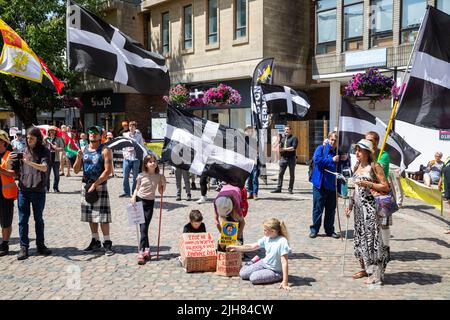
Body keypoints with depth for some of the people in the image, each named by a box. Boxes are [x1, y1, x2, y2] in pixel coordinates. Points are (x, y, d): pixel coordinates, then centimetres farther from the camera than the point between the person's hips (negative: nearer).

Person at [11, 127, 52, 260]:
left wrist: (30, 163, -33)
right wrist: (10, 160, -8)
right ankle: (24, 247, 10)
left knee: (38, 219, 10)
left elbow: (45, 167, -18)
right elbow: (16, 170, 11)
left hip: (38, 190, -2)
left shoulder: (44, 151, -2)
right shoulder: (23, 151, 8)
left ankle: (40, 245, 22)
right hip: (23, 189, 2)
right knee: (23, 219, 3)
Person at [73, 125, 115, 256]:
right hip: (86, 186, 5)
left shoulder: (105, 151, -6)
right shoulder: (83, 150, 9)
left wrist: (95, 184, -18)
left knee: (102, 216, -7)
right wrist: (79, 158, -11)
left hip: (100, 186, -5)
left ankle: (107, 243, 0)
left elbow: (108, 171, -14)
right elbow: (76, 170, 8)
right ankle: (95, 241, 21)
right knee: (90, 216, 11)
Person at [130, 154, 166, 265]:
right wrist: (133, 197, -9)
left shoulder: (159, 176, 1)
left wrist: (163, 183, -8)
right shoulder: (141, 176, -1)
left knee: (144, 228, -2)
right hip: (139, 200, -1)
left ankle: (142, 252, 1)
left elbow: (161, 191, 8)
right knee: (143, 227, -3)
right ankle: (146, 249, 6)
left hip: (150, 202, 1)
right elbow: (137, 188, 8)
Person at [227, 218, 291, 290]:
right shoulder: (267, 238, -4)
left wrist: (285, 282, -30)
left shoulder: (282, 241, -27)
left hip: (275, 271, -6)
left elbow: (284, 262, -28)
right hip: (264, 263, 6)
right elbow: (252, 246, 7)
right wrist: (235, 248, 10)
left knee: (253, 278, -25)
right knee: (242, 274, -3)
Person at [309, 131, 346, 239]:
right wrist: (332, 160, -18)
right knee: (317, 208, 1)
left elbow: (342, 167, 21)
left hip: (332, 186, 5)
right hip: (320, 184, -4)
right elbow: (317, 159, -17)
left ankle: (329, 230, 20)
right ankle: (314, 229, 11)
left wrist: (345, 159, 0)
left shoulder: (338, 153, 13)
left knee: (331, 209, 10)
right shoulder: (321, 148, -1)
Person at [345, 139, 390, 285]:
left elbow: (386, 187, -10)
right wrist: (350, 204, 17)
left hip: (371, 207, -8)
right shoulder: (357, 166, 14)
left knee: (372, 238, -6)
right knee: (360, 237, 12)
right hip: (358, 207, 8)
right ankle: (365, 269, 24)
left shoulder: (374, 166, -8)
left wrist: (368, 184, -18)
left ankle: (376, 274, 0)